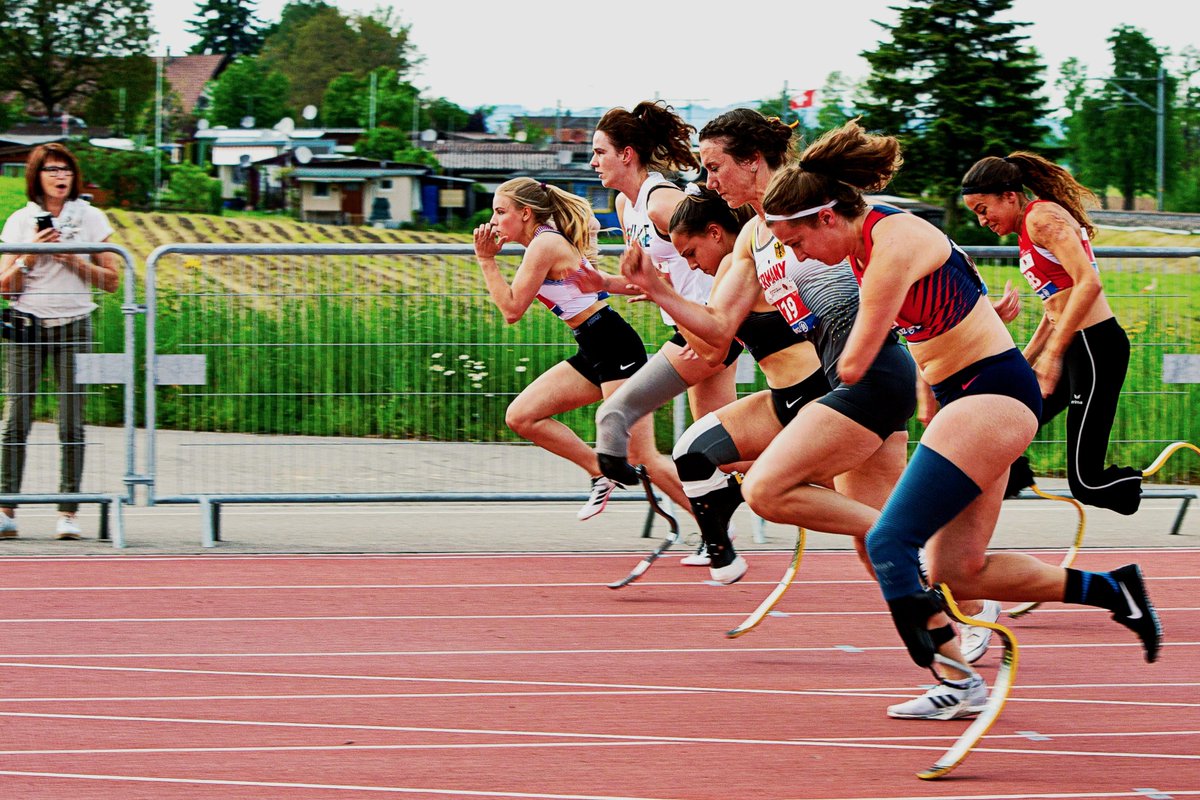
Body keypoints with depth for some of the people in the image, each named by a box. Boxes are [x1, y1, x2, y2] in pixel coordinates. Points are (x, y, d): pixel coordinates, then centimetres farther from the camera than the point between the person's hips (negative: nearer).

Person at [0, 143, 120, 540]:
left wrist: (75, 261, -8)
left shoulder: (91, 218, 6)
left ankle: (67, 512, 0)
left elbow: (111, 280, 6)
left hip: (74, 324, 0)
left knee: (72, 424, -4)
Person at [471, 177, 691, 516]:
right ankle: (604, 472, 9)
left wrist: (487, 260, -5)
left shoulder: (544, 245, -13)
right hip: (594, 351, 10)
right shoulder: (546, 239, 14)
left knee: (645, 457, -11)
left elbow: (512, 309, -12)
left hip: (615, 347, -10)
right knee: (520, 417, 5)